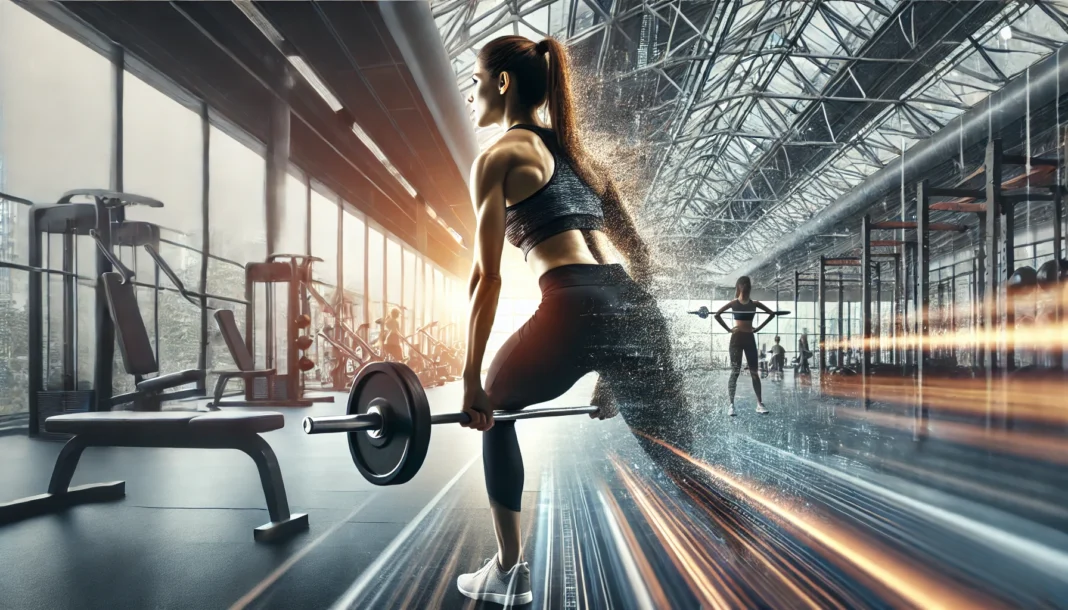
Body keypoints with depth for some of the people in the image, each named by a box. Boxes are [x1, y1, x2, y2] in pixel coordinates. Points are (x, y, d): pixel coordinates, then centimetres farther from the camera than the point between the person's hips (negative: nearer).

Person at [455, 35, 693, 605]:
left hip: (573, 308, -6)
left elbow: (487, 276, -2)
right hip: (635, 308, 7)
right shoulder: (577, 153, 27)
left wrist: (470, 377, 4)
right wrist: (617, 368, 29)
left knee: (495, 408, 21)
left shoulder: (497, 157, 7)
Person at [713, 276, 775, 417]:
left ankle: (760, 404, 10)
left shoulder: (754, 304, 6)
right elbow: (717, 314, -7)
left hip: (750, 338, 3)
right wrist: (728, 329, -9)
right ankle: (731, 405, -1)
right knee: (735, 372, -4)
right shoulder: (734, 303, -2)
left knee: (754, 372, 4)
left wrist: (759, 328, 5)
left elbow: (772, 314, 13)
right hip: (736, 338, -3)